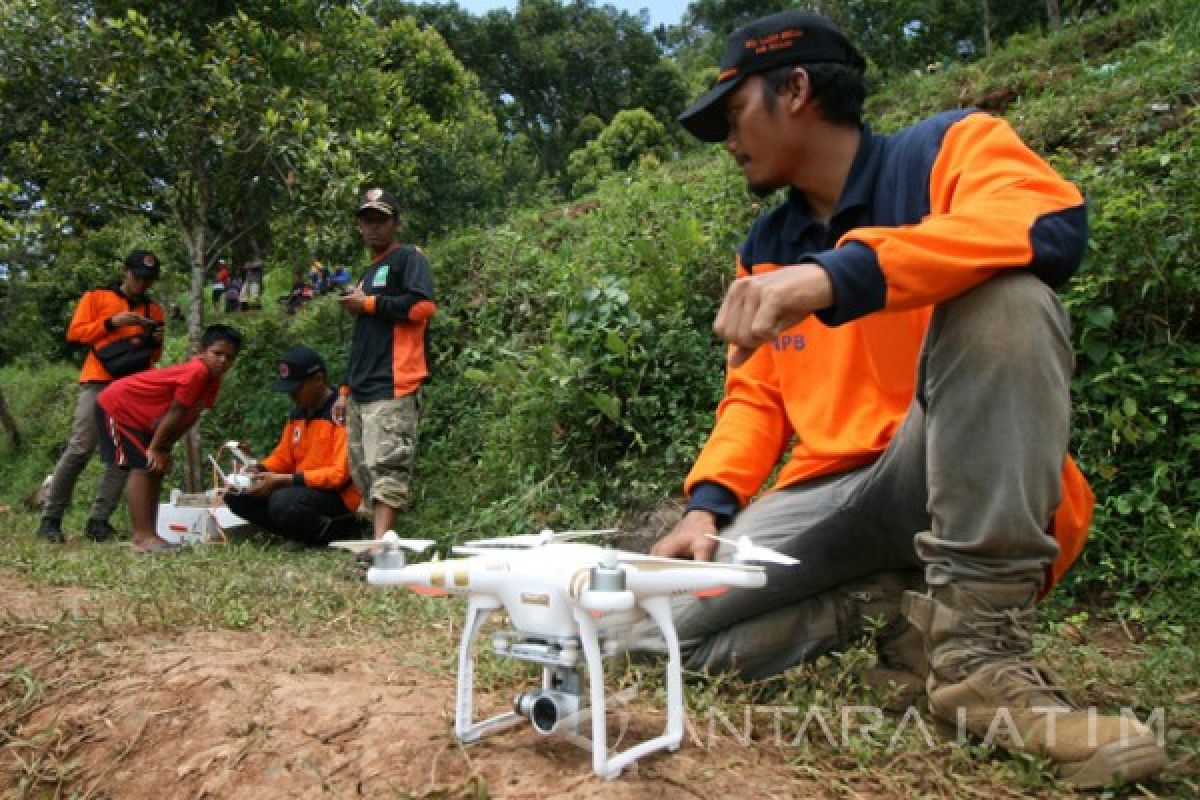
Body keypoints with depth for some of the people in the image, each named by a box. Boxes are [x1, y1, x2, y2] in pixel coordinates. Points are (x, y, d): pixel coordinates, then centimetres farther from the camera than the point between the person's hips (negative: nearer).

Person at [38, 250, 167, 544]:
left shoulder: (155, 310, 19)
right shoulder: (96, 297, 9)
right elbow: (74, 333, 2)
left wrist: (157, 342, 1)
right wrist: (111, 323, -9)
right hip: (98, 383, -4)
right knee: (80, 450, -11)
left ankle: (98, 522, -3)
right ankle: (50, 519, -3)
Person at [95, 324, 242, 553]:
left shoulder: (213, 380, -2)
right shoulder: (197, 372, -31)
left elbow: (189, 419, -2)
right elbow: (175, 413, -24)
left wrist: (164, 449, -6)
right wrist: (155, 448, -18)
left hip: (141, 416, 10)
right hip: (116, 406, -10)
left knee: (156, 470, 8)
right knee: (141, 467, -17)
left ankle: (146, 534, 11)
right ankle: (143, 537, -19)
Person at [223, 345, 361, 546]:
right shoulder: (297, 413, 10)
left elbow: (340, 474, -19)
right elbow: (282, 458, 20)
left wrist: (282, 480, -20)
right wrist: (258, 469, -2)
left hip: (338, 497, -9)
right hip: (301, 490, 9)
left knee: (284, 502, -35)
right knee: (236, 496, -2)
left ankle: (332, 530, -9)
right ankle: (304, 530, -2)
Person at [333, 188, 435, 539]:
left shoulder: (408, 257, 2)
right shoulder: (367, 274, 27)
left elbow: (423, 305, -18)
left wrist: (368, 303, -6)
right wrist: (345, 390, 23)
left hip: (393, 387, -9)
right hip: (362, 391, 9)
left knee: (386, 467, -17)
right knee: (363, 472, 7)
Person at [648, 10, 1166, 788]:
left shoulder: (949, 147, -3)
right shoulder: (765, 250, 14)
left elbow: (1053, 226, -25)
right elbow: (754, 398, 13)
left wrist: (837, 275, -36)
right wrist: (709, 506, -5)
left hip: (959, 486, -4)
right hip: (828, 496, 5)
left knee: (1003, 296, -32)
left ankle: (979, 647, -25)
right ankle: (904, 596, 6)